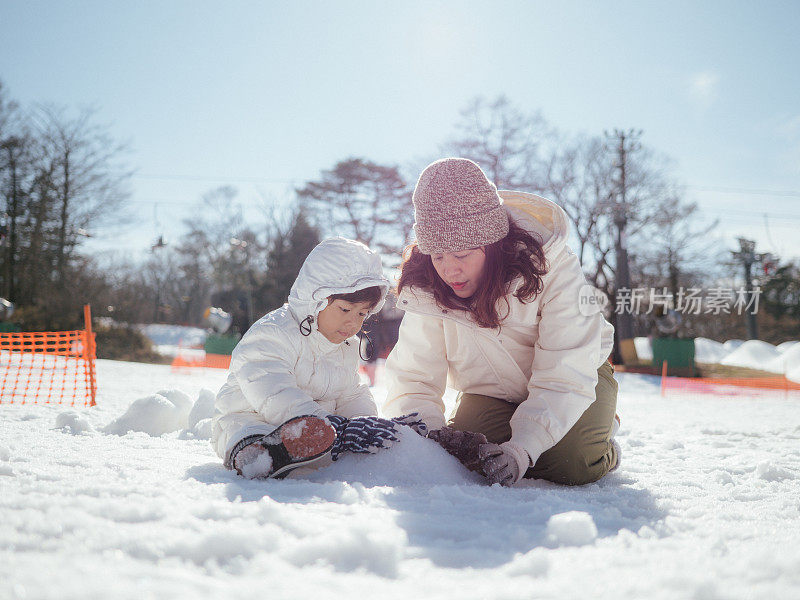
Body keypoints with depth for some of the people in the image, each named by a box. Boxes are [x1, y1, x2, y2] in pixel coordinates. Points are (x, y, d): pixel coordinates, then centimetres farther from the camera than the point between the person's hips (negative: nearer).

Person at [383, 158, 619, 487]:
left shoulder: (554, 269, -32)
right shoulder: (425, 287, -22)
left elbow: (563, 379, -33)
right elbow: (411, 379, -20)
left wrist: (521, 448, -46)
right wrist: (433, 433, -41)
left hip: (576, 371, -3)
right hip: (491, 391, 3)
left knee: (572, 465, -27)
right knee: (470, 459, -21)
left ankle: (602, 447, 9)